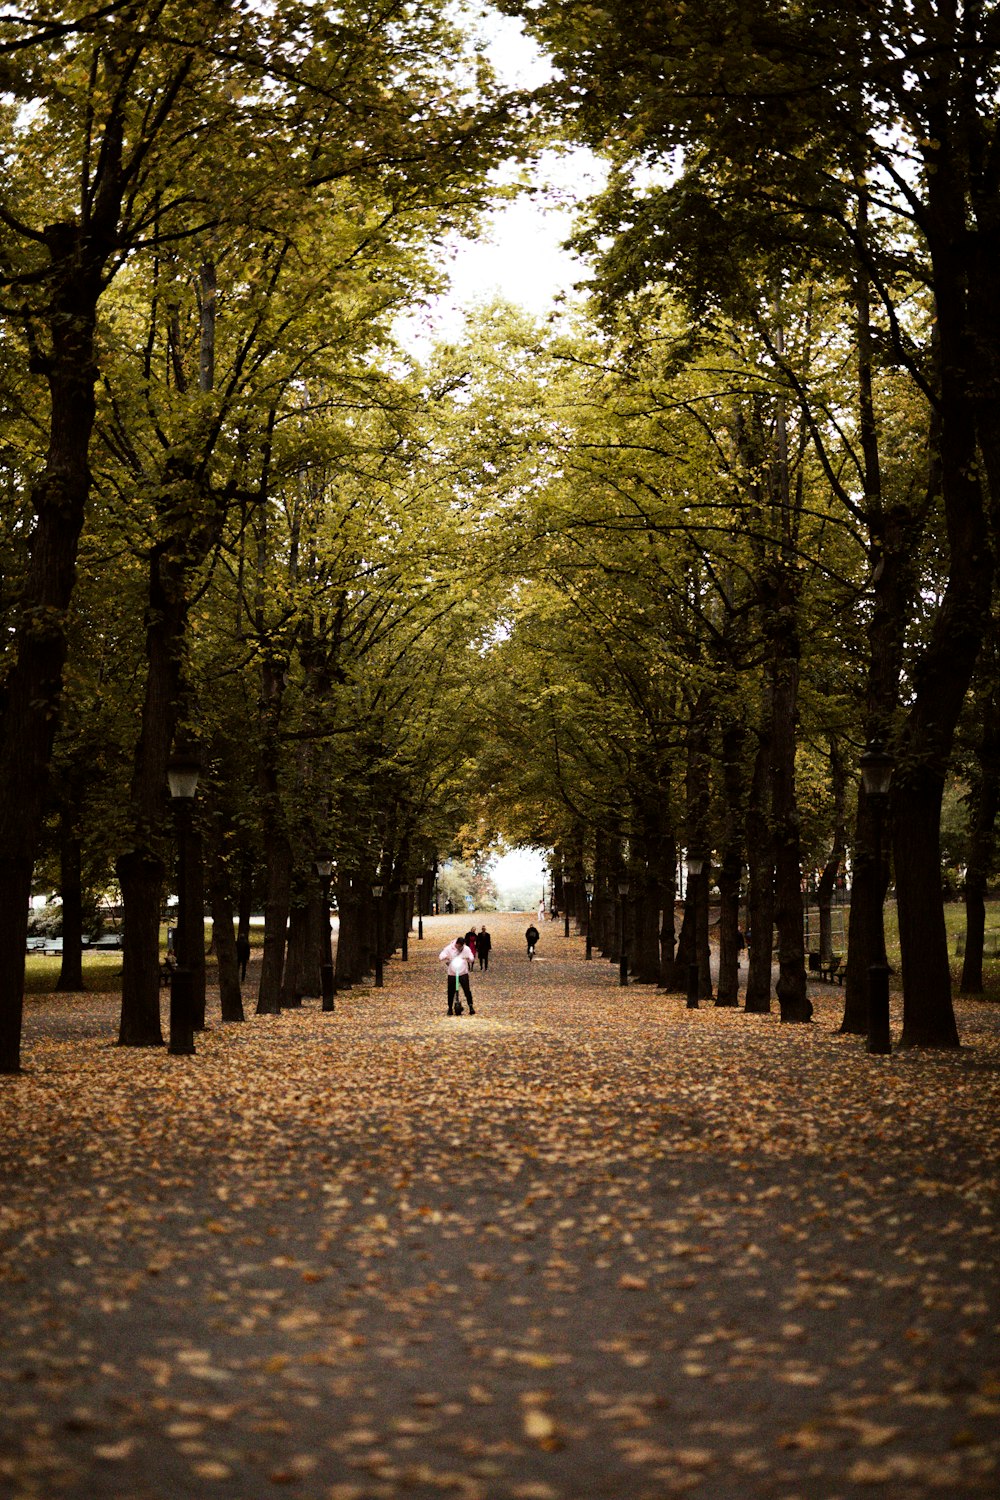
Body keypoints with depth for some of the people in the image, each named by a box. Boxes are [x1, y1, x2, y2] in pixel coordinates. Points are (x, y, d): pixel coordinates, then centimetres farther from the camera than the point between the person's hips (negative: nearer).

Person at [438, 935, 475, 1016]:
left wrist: (468, 958, -25)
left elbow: (471, 959, -1)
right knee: (451, 992, 3)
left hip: (463, 973, 0)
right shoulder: (449, 948, -5)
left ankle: (471, 1007, 4)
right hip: (452, 973, 0)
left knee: (467, 990, -5)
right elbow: (441, 956, -6)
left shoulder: (466, 949, -1)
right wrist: (446, 957, -28)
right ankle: (450, 1008, 15)